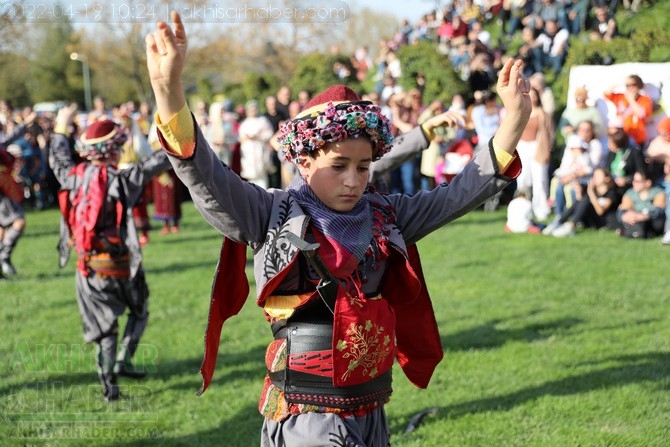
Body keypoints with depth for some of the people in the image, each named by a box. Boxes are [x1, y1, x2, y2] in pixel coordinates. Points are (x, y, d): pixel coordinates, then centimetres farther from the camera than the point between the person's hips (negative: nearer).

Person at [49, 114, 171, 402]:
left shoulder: (73, 176, 0)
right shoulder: (120, 180, -16)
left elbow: (57, 160, 21)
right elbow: (156, 164, -14)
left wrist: (61, 130, 38)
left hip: (87, 267, 5)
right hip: (118, 263, -5)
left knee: (103, 324, 13)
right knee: (139, 311, 19)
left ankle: (108, 383, 9)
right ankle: (123, 361, 7)